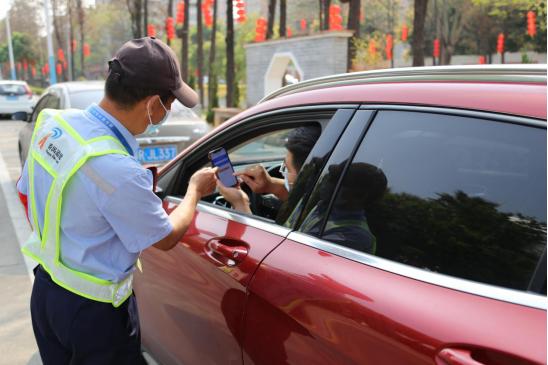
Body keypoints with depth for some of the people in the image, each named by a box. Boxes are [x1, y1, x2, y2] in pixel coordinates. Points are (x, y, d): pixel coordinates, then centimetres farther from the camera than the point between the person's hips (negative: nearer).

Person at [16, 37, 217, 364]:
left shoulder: (52, 122, -10)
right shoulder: (119, 171, -33)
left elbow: (25, 193, 6)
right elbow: (166, 238, -16)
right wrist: (195, 190, 1)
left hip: (45, 289, 7)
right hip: (93, 311, -7)